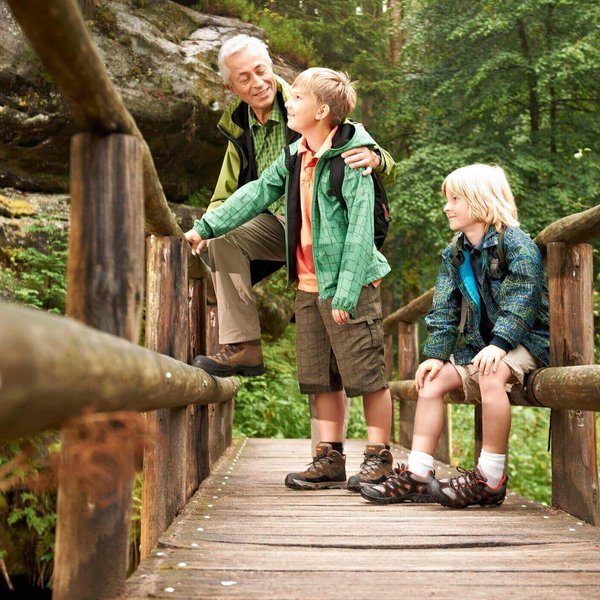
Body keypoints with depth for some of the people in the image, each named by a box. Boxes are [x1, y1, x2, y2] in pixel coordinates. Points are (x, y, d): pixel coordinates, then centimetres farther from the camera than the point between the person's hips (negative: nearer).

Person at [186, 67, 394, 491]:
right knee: (322, 378, 11)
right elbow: (258, 193, 20)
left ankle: (379, 458, 11)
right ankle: (331, 459, 19)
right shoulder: (295, 156, 10)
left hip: (351, 284, -8)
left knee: (367, 375, 0)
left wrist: (346, 292, -21)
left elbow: (360, 229, -17)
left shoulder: (350, 158, -13)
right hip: (309, 285, 8)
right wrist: (207, 227, 17)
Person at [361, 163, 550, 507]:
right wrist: (437, 354, -5)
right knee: (432, 381, -5)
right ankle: (416, 476, -7)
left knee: (491, 375, -36)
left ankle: (490, 479, -29)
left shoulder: (515, 242, -13)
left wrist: (499, 344, -32)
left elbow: (522, 299, -22)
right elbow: (445, 310, 7)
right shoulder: (455, 254, 10)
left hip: (528, 339, -8)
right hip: (479, 342, 8)